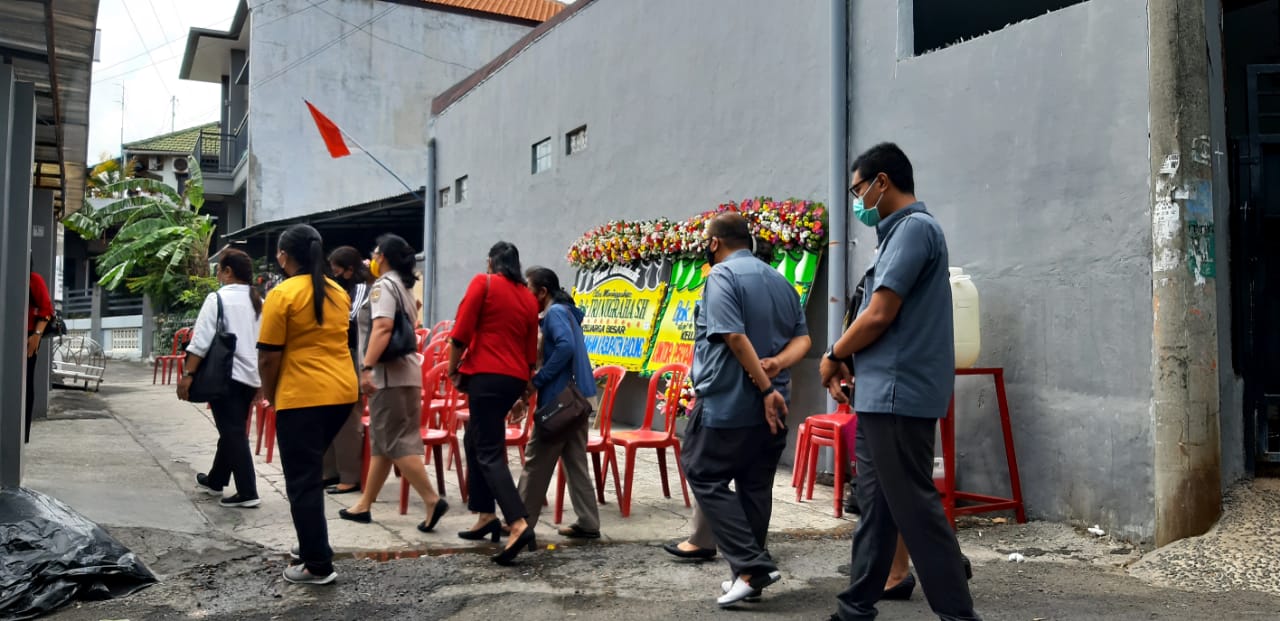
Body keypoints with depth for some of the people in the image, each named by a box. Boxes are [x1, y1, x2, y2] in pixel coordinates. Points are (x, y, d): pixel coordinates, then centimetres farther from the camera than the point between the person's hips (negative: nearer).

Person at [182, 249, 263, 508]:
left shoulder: (218, 298, -9)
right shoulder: (259, 302, 12)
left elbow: (201, 341, -14)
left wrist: (187, 374, -11)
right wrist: (262, 381, 21)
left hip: (226, 375, -7)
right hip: (251, 375, 7)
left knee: (232, 432, -5)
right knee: (233, 430, 18)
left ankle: (247, 492, -8)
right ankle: (215, 480, 35)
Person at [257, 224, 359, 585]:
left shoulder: (282, 295, -10)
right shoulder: (338, 293, 12)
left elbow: (269, 355, -10)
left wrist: (269, 394, 6)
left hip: (302, 397, -7)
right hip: (342, 392, 7)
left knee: (302, 480, 1)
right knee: (311, 471, 22)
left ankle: (318, 565, 4)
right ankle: (313, 545, 29)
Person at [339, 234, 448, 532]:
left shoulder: (383, 285, -10)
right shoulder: (402, 286, 20)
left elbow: (383, 327, -24)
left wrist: (367, 367, -31)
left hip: (388, 373, -10)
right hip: (403, 371, 10)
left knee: (396, 442, -10)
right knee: (382, 442, 12)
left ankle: (432, 500, -14)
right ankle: (364, 505, 19)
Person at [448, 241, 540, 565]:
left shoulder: (483, 283, -1)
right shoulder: (529, 297, 15)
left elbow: (461, 332, -7)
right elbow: (531, 350, 17)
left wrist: (453, 368, 6)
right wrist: (524, 387, 25)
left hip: (486, 375, -7)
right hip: (515, 378, 7)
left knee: (490, 453, -9)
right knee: (475, 440, 21)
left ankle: (519, 525, -23)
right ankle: (486, 516, 21)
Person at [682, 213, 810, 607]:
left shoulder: (722, 276, -10)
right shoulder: (781, 281, 15)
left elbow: (735, 338, -21)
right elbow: (802, 339, 9)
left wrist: (765, 387, -20)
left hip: (727, 402, -8)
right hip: (769, 404, 8)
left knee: (706, 478, 1)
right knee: (756, 486, 12)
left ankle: (753, 566, -7)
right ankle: (750, 571, 18)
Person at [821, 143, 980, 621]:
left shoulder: (914, 227, -12)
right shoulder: (901, 232, 19)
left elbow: (880, 316, -17)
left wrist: (833, 356, -3)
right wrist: (848, 363, 10)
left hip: (898, 394, -10)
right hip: (882, 394, 10)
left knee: (915, 508, -5)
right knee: (876, 506, 13)